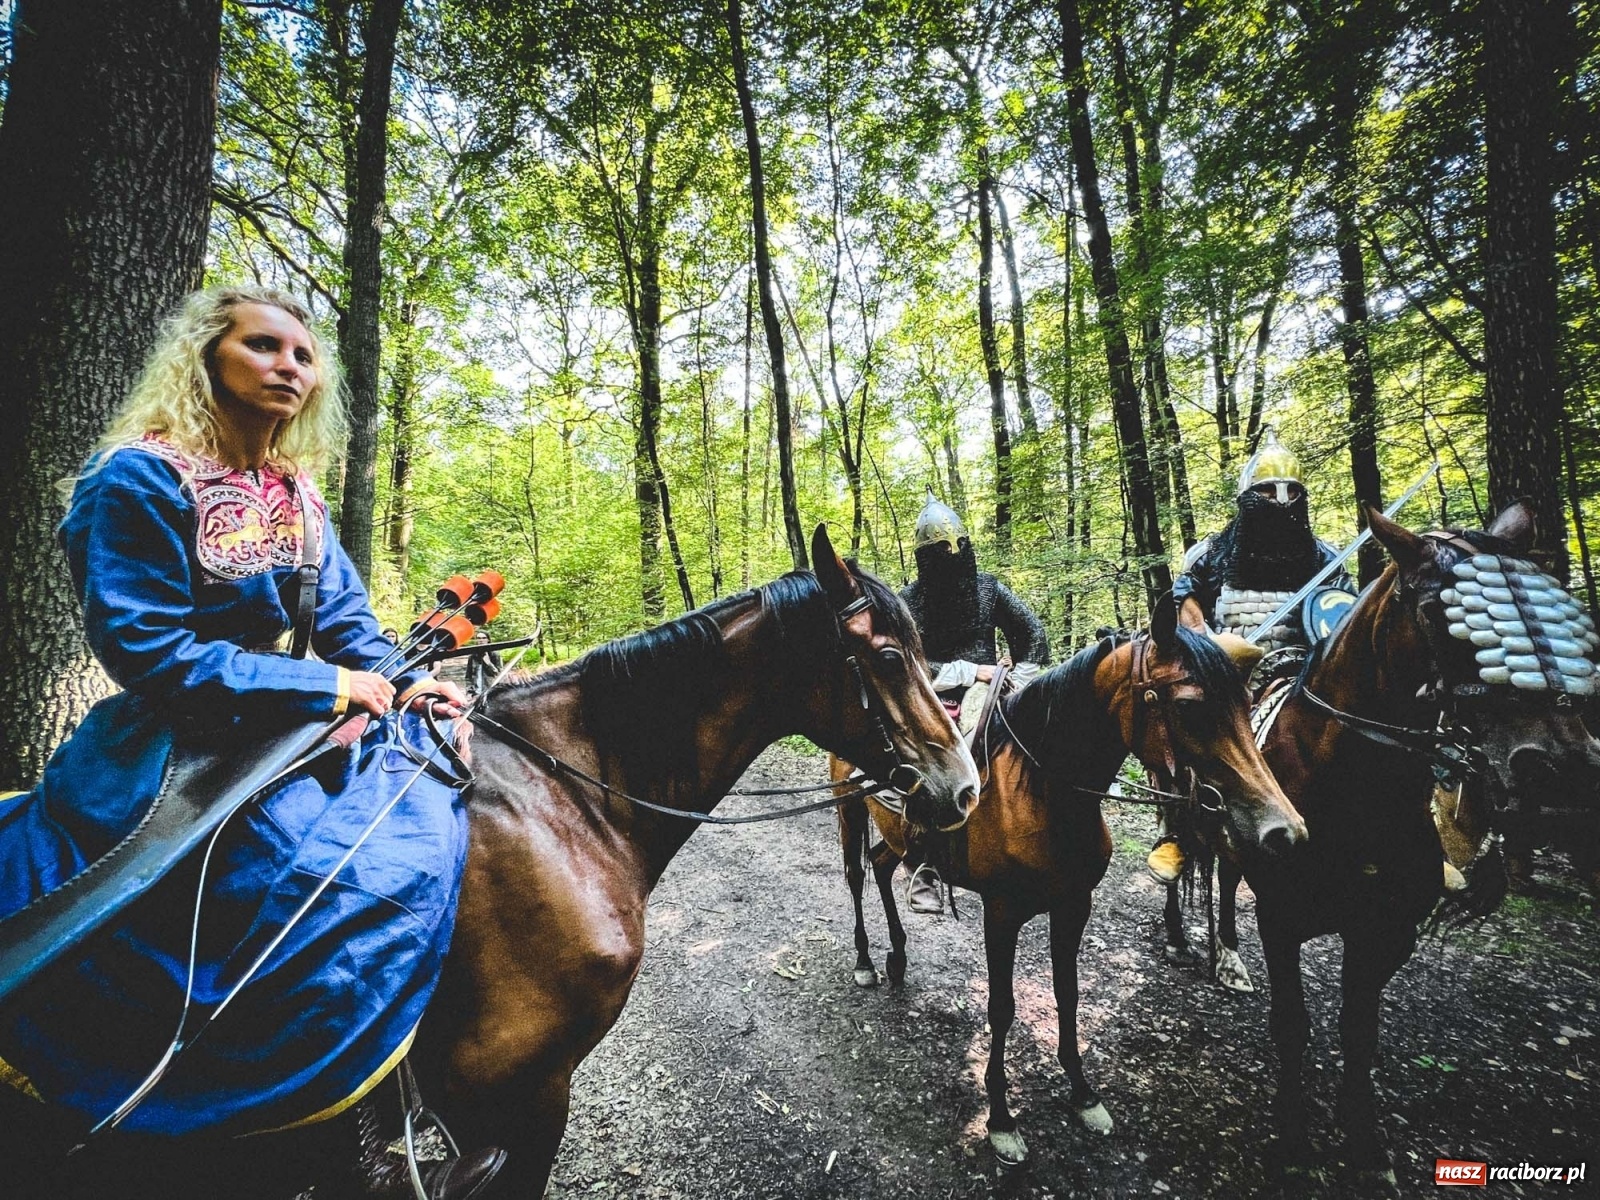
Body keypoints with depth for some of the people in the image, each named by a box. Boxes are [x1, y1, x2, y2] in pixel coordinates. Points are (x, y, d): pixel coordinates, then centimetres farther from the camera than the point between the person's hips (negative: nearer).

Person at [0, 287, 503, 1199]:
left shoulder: (297, 495, 10)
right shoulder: (137, 480, -10)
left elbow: (347, 621, 8)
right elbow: (151, 650, -16)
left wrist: (401, 682, -11)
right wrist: (323, 686, -19)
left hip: (298, 722, 8)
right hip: (184, 749, -7)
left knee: (431, 818, -7)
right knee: (366, 876, -24)